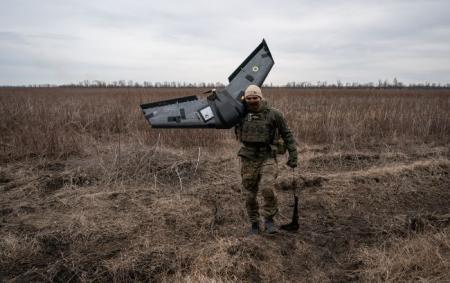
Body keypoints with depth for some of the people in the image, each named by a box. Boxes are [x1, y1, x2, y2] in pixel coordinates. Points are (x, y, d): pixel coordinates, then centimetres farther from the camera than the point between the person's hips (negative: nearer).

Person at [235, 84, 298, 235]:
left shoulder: (274, 114, -4)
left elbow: (287, 135, 3)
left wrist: (293, 156, 1)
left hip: (268, 158, -3)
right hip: (248, 160, 3)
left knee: (267, 189, -22)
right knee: (250, 195, 8)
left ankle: (269, 220, 1)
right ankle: (254, 223, 28)